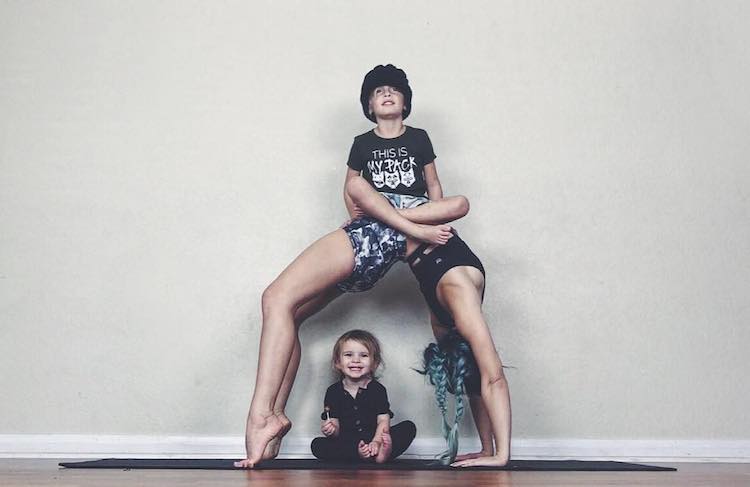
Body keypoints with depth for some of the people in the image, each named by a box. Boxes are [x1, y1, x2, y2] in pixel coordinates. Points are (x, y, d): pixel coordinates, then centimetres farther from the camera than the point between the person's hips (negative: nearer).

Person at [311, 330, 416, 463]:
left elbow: (383, 420, -8)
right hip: (346, 445, 0)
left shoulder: (377, 389, 1)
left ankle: (380, 453, -39)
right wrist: (331, 430, -25)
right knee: (317, 445, -26)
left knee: (409, 427, -18)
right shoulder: (333, 392, 1)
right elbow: (336, 425, -1)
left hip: (372, 441, 0)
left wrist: (376, 442, -26)